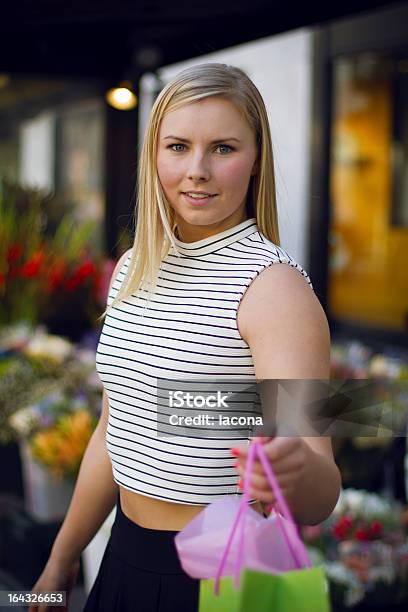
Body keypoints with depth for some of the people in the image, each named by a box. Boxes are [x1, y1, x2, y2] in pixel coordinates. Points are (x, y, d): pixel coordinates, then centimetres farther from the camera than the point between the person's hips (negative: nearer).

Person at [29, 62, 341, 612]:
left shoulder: (274, 284, -18)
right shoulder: (133, 270, 3)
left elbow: (322, 495, -25)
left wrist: (296, 471, -47)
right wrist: (61, 559, 17)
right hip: (126, 557, 6)